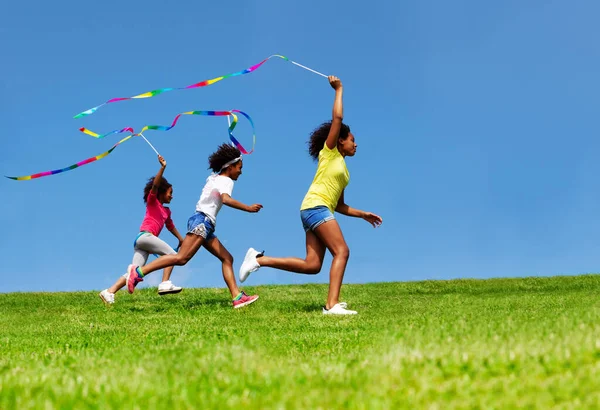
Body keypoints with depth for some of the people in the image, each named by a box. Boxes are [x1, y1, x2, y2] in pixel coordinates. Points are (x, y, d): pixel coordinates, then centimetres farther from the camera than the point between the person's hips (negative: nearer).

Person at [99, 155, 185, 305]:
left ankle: (109, 292, -11)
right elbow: (155, 185, -9)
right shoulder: (152, 201, 8)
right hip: (145, 236, -7)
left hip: (141, 241, 7)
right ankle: (165, 284, -22)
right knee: (171, 254, -12)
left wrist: (181, 239, 40)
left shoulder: (166, 211, 28)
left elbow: (171, 226, 40)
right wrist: (162, 168, -20)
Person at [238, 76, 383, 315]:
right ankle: (332, 305, -29)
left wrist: (363, 214, 23)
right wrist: (338, 90, 7)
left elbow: (340, 205, 27)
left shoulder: (343, 169, 27)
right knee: (342, 251, -19)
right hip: (316, 206, -8)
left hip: (321, 211, 8)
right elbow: (337, 117, -2)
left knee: (312, 265, -4)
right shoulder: (329, 152, 7)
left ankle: (259, 259, 0)